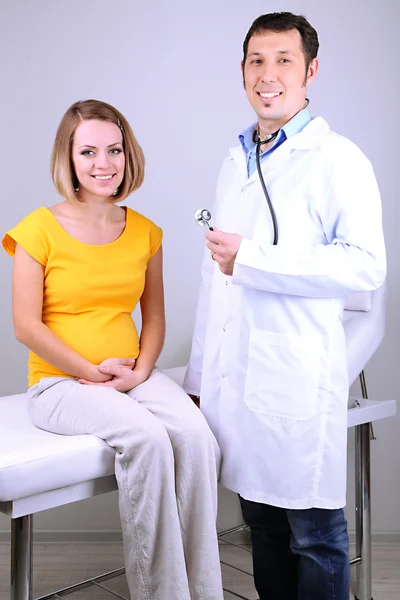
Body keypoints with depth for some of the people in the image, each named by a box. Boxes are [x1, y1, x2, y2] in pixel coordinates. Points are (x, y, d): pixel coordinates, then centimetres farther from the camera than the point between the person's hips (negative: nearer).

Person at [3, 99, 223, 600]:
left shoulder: (145, 232, 9)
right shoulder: (40, 229, -5)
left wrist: (140, 370, -4)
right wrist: (92, 372, -11)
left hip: (133, 376, 4)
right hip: (61, 382, -4)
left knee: (197, 436, -25)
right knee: (147, 438, -31)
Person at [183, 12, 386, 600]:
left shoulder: (337, 159, -6)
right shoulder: (236, 163, 16)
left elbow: (365, 265, -18)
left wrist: (250, 260, -17)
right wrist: (200, 374, 18)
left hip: (298, 379, -6)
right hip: (234, 374, 7)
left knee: (314, 534, 3)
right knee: (261, 523, 15)